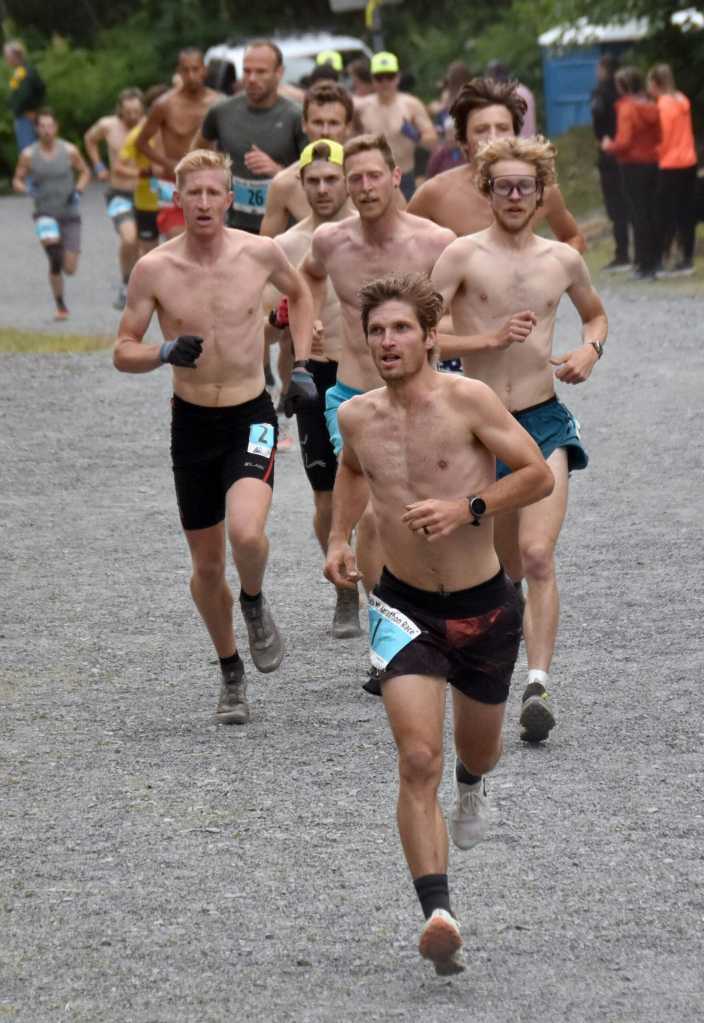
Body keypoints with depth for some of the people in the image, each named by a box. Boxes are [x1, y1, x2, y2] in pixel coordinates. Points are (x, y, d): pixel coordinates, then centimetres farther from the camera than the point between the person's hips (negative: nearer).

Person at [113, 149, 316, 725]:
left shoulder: (260, 253, -7)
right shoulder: (154, 269, -8)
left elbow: (299, 293, 15)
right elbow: (123, 353, -1)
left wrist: (302, 366, 6)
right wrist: (164, 353, -22)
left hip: (251, 417, -1)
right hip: (192, 421, 1)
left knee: (246, 532, -26)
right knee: (207, 564, 9)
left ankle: (254, 605, 8)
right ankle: (232, 675, 30)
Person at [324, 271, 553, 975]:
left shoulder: (467, 400, -14)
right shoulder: (357, 417, -2)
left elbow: (538, 475, -10)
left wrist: (466, 509, -22)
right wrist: (338, 539, 10)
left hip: (483, 605, -1)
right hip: (405, 606, 1)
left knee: (479, 747, 23)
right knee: (417, 762, -17)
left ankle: (470, 787, 62)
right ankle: (437, 912, -24)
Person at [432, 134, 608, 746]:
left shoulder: (562, 260, 6)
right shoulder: (464, 255, -3)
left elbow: (596, 313, 26)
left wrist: (590, 350, 6)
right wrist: (489, 339, -17)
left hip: (545, 423, 0)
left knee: (537, 556, -18)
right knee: (507, 566, 13)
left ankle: (539, 684, -24)